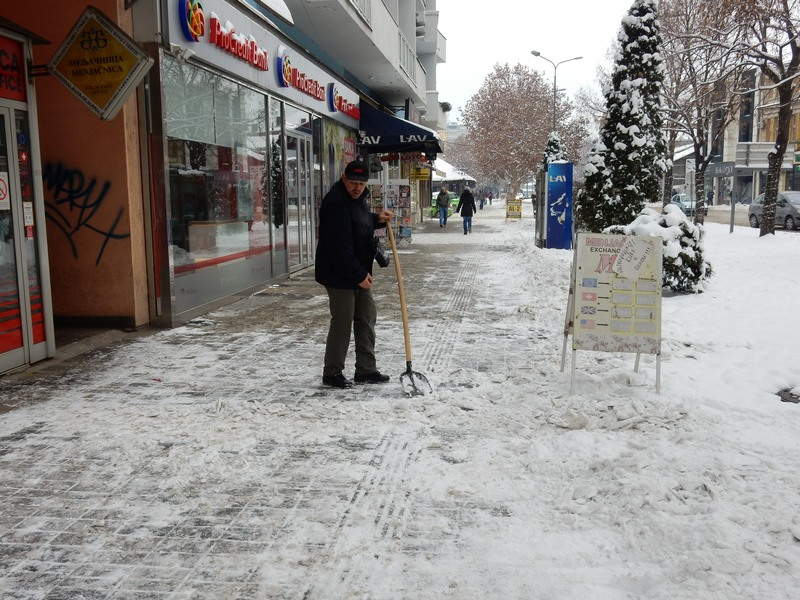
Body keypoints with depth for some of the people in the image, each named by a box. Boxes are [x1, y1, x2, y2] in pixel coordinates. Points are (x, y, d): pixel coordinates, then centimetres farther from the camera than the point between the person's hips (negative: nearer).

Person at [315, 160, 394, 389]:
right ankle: (332, 374, 13)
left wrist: (377, 219, 10)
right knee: (342, 323, -2)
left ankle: (366, 370, 24)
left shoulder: (357, 198, 10)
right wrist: (358, 275, -23)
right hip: (340, 275, -10)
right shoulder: (335, 203, -21)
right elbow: (340, 247, -26)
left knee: (367, 319, 14)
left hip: (360, 273, 10)